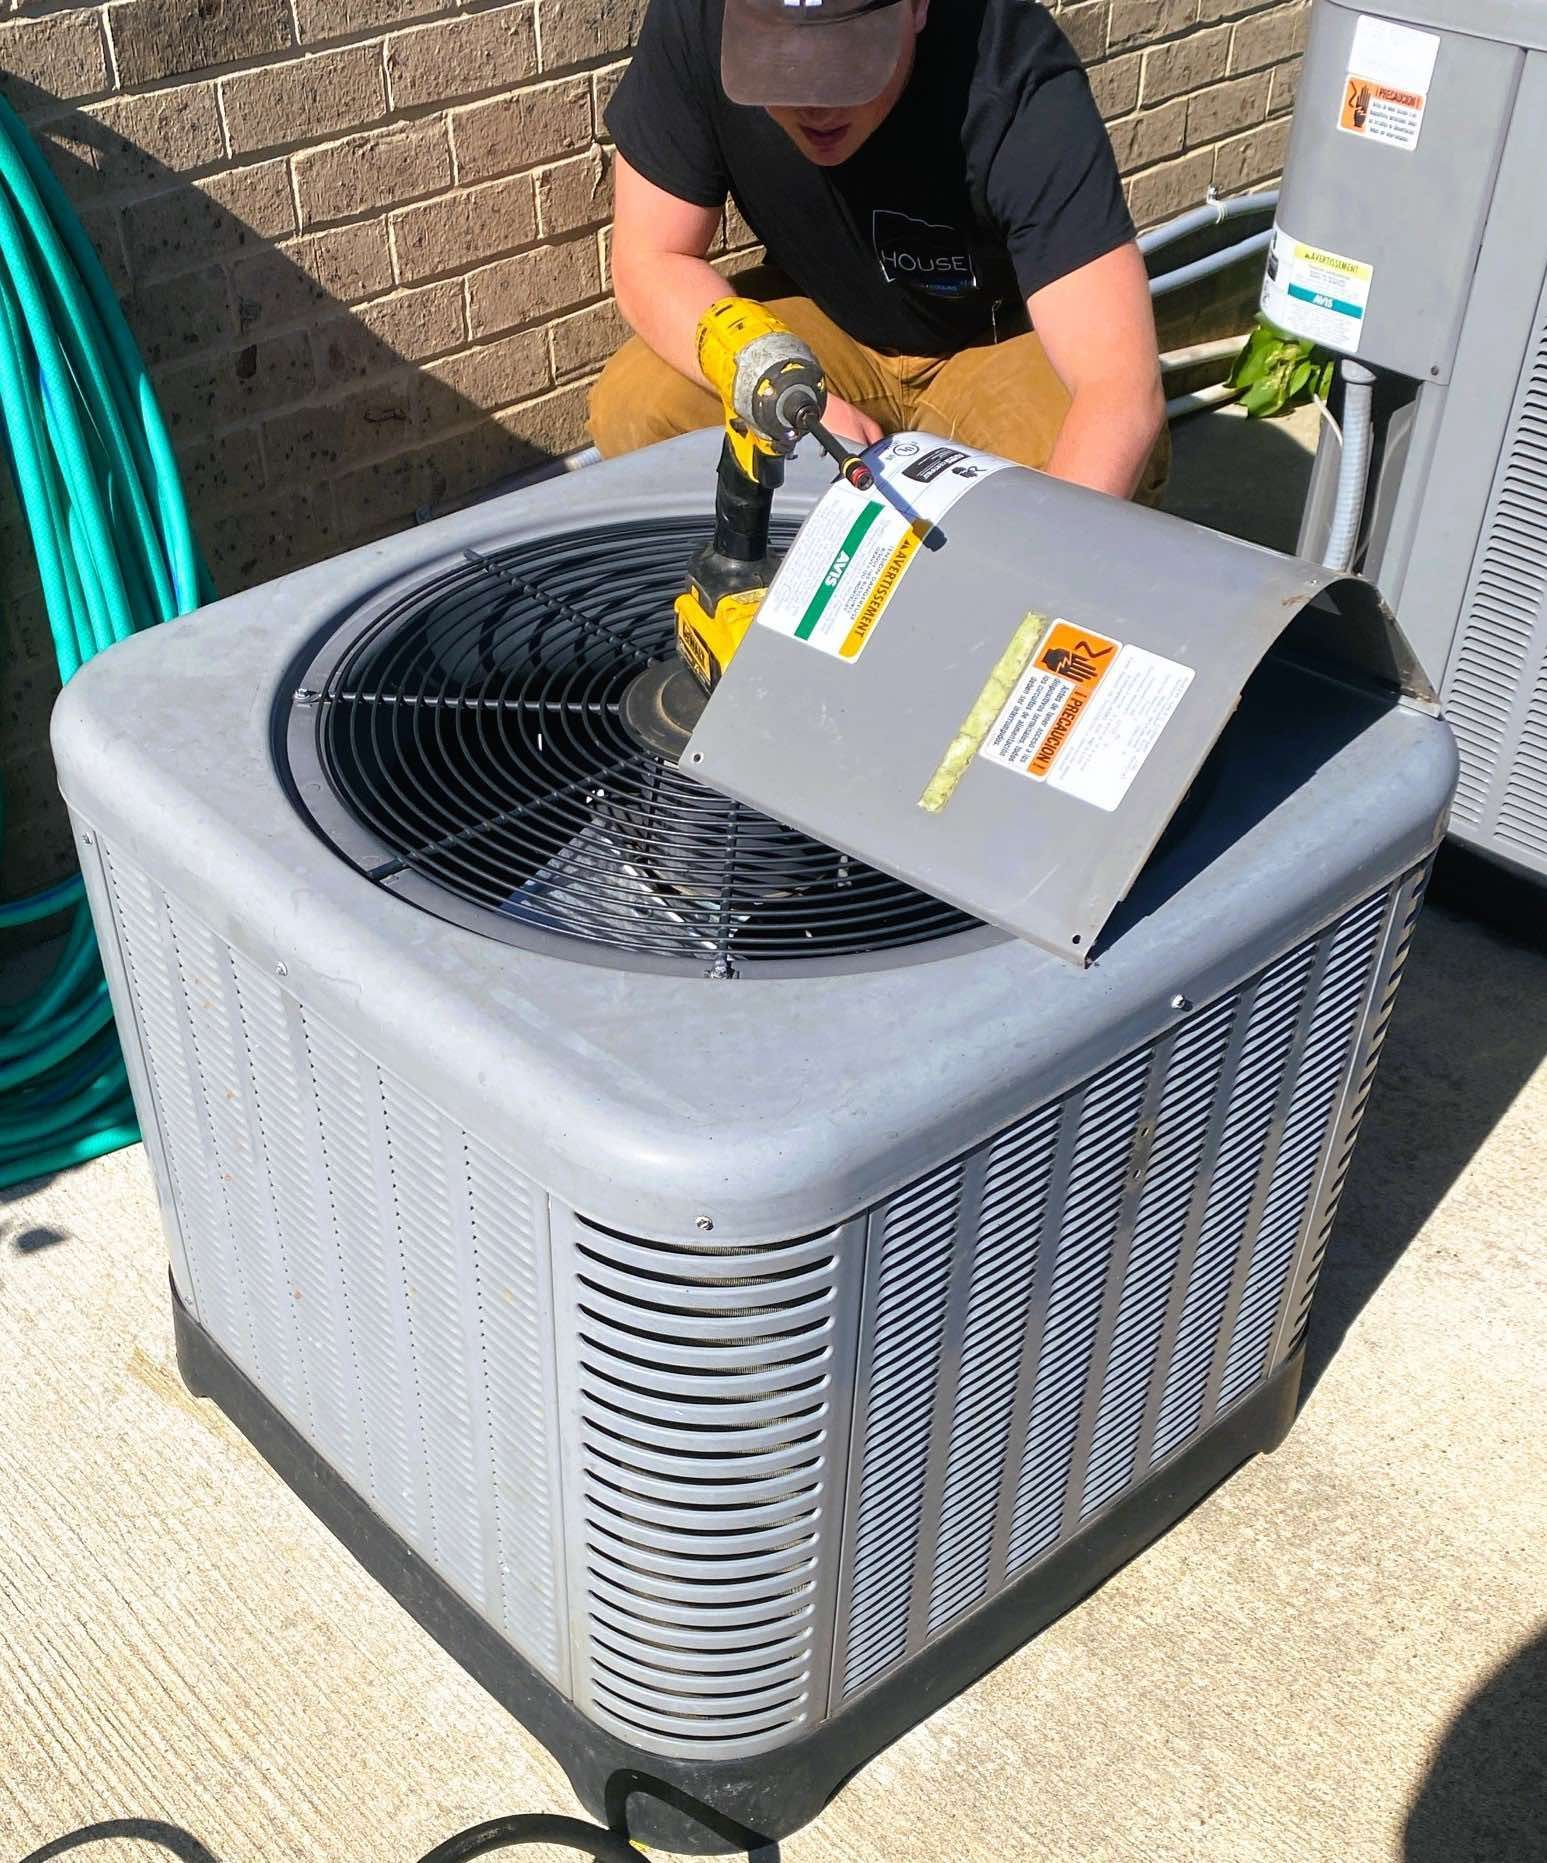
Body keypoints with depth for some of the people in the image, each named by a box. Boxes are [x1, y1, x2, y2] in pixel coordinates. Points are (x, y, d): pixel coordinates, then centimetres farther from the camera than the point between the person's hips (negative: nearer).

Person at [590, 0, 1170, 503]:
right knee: (632, 411, -21)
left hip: (1002, 338, -2)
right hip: (818, 316, 3)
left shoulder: (1019, 86, -33)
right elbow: (650, 264, -16)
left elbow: (1122, 388, -39)